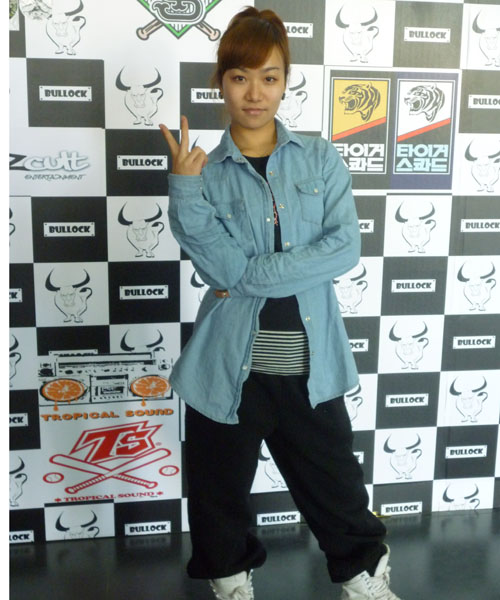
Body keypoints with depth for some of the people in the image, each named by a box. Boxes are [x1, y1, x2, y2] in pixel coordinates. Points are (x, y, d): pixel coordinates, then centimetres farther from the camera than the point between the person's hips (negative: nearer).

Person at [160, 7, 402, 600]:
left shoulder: (321, 160, 3)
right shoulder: (204, 173, 0)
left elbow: (345, 246, -10)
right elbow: (227, 269, -13)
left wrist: (253, 276, -16)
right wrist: (183, 189, -22)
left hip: (311, 364, 1)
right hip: (231, 367, 0)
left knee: (336, 486, 15)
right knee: (221, 493, 16)